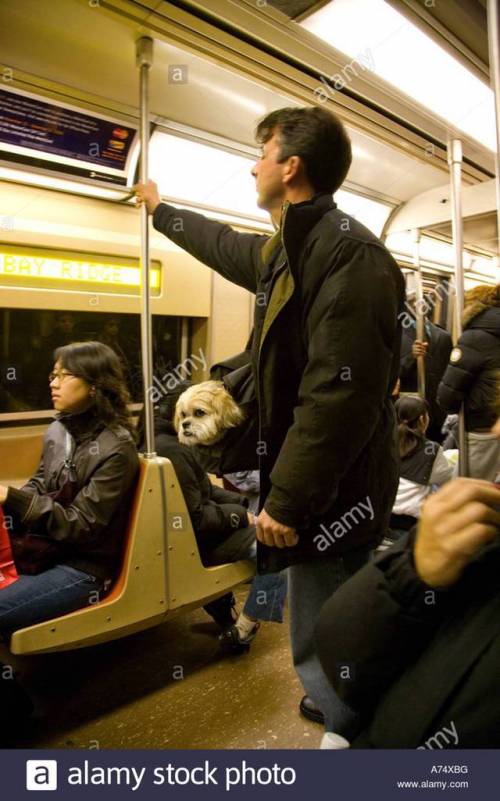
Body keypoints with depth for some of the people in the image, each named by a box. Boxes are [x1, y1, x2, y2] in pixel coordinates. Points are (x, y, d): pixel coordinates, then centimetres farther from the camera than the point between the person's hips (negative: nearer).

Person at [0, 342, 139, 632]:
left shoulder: (116, 449, -20)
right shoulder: (59, 430, 2)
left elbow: (80, 525, -19)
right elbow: (39, 488, 11)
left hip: (82, 567, -7)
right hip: (45, 550, 7)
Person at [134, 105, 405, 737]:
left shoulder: (348, 253, -19)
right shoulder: (288, 250, 13)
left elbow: (339, 395, -27)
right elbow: (226, 247, 33)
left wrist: (287, 500, -23)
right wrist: (160, 210, 48)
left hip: (332, 496, -10)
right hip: (318, 488, 10)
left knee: (322, 651, 2)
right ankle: (341, 706, 50)